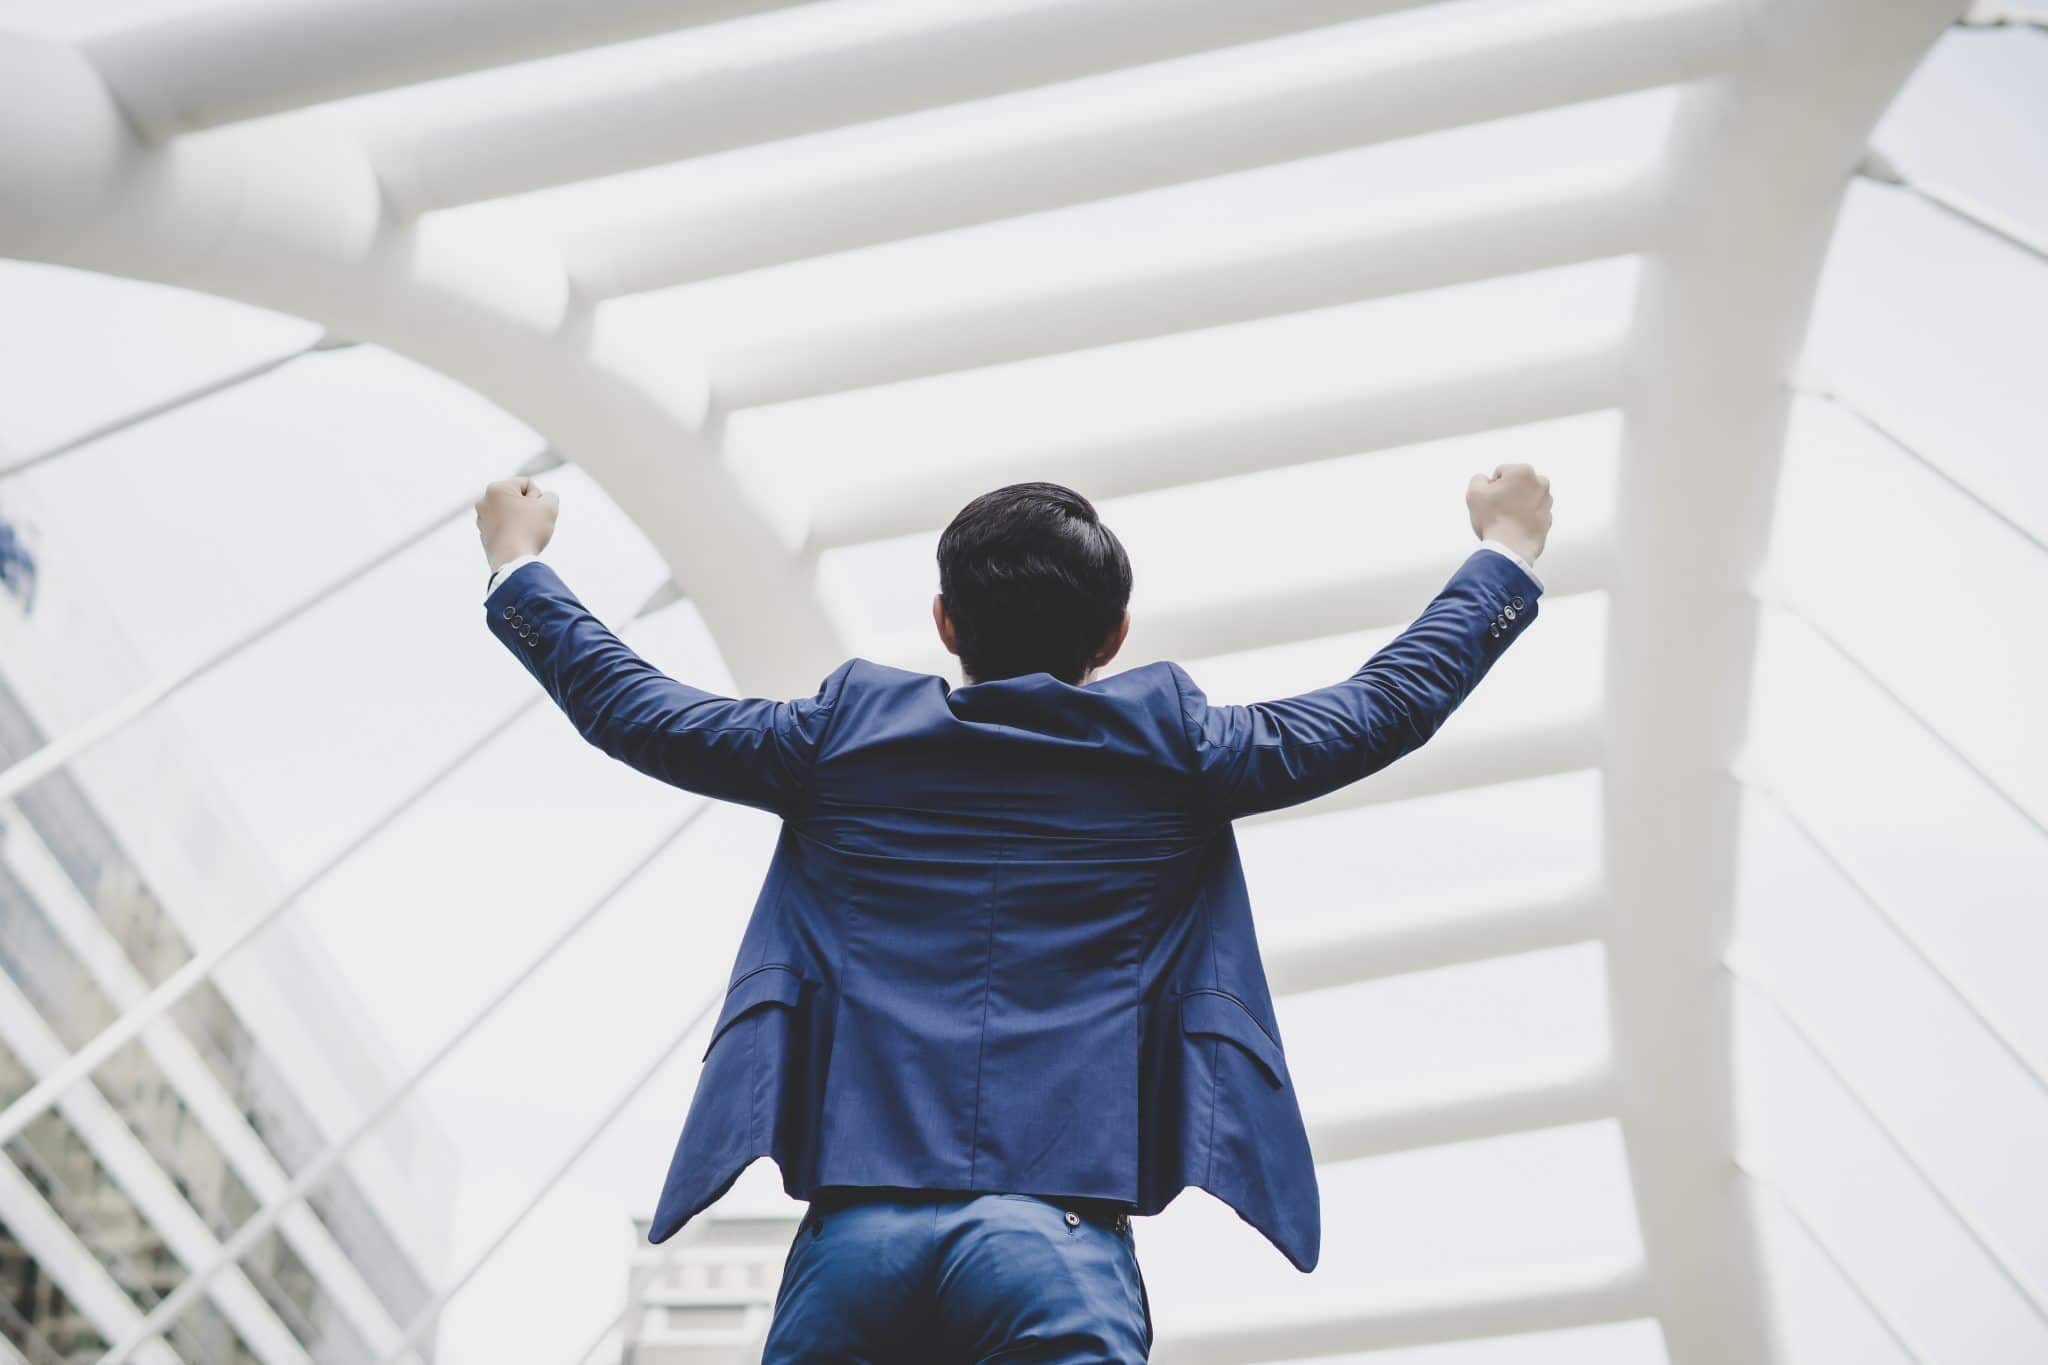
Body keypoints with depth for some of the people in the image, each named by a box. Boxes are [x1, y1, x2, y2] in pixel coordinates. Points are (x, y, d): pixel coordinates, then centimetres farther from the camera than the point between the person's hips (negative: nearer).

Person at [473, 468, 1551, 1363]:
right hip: (1058, 1238, -2)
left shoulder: (845, 738, 12)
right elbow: (1391, 703, 20)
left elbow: (630, 710, 23)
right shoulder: (1171, 750, 9)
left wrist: (517, 564, 40)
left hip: (856, 1233, 2)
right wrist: (1507, 552, 36)